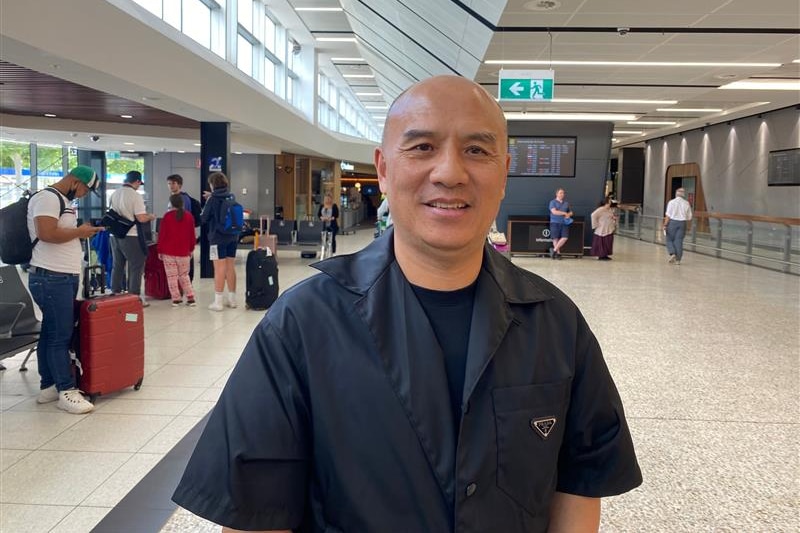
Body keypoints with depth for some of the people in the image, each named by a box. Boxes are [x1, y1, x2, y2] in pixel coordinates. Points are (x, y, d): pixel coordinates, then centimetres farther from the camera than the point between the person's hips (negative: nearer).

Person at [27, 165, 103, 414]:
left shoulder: (63, 201, 19)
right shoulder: (47, 198, -13)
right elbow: (47, 234, -25)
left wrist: (81, 232, 11)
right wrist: (79, 231, -13)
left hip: (65, 277, 10)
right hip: (51, 278, -10)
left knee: (52, 333, 13)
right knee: (60, 335, -6)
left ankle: (48, 386, 21)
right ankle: (66, 391, -1)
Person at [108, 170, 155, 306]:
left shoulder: (114, 194, 7)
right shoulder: (135, 195, -13)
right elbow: (141, 218, -18)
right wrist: (150, 216, 1)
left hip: (115, 235, 7)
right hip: (130, 236, -7)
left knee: (117, 266, 15)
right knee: (136, 267, 1)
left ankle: (115, 295, 20)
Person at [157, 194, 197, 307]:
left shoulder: (167, 216, -6)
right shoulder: (189, 216, 0)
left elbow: (162, 234, -5)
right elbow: (192, 235, 3)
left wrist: (160, 250, 3)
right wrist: (191, 249, 13)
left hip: (168, 252, -2)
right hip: (183, 252, 2)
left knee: (172, 276, 6)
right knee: (184, 276, 13)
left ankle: (176, 299, 5)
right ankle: (190, 298, 7)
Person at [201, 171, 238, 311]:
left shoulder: (213, 199, -11)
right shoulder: (232, 197, 5)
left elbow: (204, 218, -4)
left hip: (218, 237, -5)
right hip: (232, 237, 6)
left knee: (220, 269, -3)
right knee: (230, 267, 12)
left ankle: (218, 302, 0)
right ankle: (232, 299, 19)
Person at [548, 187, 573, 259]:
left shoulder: (566, 203, 17)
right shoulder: (553, 202, 1)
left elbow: (570, 212, 26)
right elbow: (554, 212, -12)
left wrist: (568, 214, 2)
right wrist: (564, 213, -10)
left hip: (564, 223, 4)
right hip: (555, 223, -4)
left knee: (565, 237, -10)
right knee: (556, 238, -2)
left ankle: (554, 250, 1)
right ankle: (558, 253, 7)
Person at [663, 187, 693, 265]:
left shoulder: (671, 202, -6)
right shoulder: (686, 203, 2)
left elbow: (668, 215, -10)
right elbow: (689, 217, 4)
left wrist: (665, 224, -6)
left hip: (673, 222, -2)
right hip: (682, 223, 3)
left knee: (669, 240, 10)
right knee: (679, 241, 5)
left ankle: (672, 254, -11)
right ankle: (678, 259, 6)